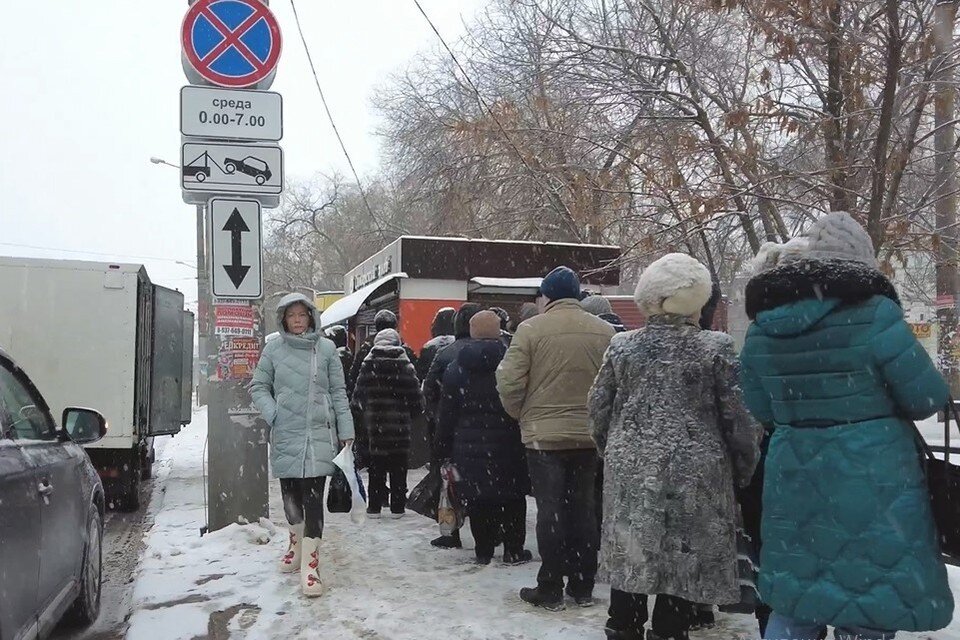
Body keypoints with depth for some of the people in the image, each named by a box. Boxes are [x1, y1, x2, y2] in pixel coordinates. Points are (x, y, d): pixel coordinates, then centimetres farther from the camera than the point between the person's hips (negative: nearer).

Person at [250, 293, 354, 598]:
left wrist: (346, 430, 1)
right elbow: (258, 387, 9)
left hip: (319, 433, -2)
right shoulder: (273, 349, 2)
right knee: (290, 492, 16)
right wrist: (272, 413, -8)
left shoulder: (326, 348, 1)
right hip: (285, 435, 2)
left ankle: (309, 563, -5)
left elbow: (338, 392, 4)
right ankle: (297, 541, 40)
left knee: (313, 497, -7)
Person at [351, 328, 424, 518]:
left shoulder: (367, 366, -2)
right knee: (398, 469, 8)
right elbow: (417, 402, -3)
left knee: (376, 469, 10)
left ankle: (374, 506, 13)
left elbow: (357, 397, -1)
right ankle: (397, 507, 11)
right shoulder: (406, 367, -4)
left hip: (373, 426, 1)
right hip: (399, 427, -1)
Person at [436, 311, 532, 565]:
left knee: (478, 499, 8)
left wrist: (445, 449, 11)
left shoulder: (455, 369, 1)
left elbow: (446, 415, 4)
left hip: (470, 447, 2)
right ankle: (513, 550, 13)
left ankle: (484, 550, 13)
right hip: (508, 447, -2)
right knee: (513, 499, 8)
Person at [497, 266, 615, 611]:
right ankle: (583, 587, 22)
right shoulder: (604, 331, -1)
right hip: (588, 434, 3)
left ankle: (550, 590, 13)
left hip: (543, 434, -3)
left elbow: (509, 383, -12)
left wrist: (522, 415, 7)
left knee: (550, 510, 6)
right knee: (583, 508, 14)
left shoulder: (531, 329, -11)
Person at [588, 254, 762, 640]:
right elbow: (738, 417, -5)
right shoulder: (715, 348, -6)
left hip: (630, 470, 3)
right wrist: (745, 467, 8)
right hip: (694, 473, -3)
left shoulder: (621, 346, 1)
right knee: (684, 560, 6)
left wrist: (610, 451, 22)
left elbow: (599, 408, 7)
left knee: (630, 558, 12)